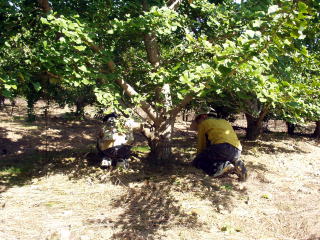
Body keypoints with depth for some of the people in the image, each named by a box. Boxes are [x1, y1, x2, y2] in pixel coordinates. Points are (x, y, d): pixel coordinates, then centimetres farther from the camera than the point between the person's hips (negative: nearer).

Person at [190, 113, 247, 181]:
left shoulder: (203, 123, 17)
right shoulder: (224, 121, 34)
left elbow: (201, 146, 17)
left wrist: (198, 157, 33)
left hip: (222, 147, -7)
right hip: (237, 151, 7)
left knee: (196, 162, 4)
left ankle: (222, 167, -17)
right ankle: (237, 165, 3)